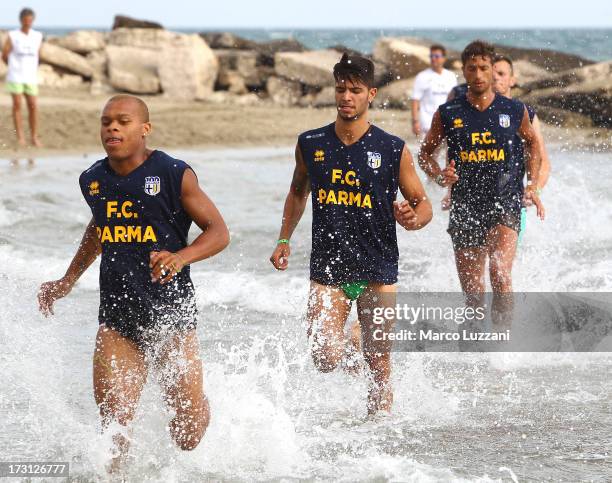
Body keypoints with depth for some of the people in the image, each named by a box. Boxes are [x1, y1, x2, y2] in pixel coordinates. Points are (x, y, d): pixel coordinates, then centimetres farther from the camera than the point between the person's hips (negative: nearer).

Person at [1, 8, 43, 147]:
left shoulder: (38, 37, 4)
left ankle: (34, 137, 5)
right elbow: (4, 56, 3)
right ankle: (20, 136, 1)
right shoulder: (12, 36, -3)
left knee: (33, 106, -2)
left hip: (31, 77, 2)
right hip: (15, 76, -2)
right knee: (17, 105, -3)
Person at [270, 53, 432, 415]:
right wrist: (284, 239, 11)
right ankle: (349, 348, 26)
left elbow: (423, 203, 2)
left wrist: (414, 218, -21)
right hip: (327, 270, 1)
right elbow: (298, 192, 20)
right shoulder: (310, 145, 2)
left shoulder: (393, 150, -5)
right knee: (327, 360, -9)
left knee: (379, 367, 2)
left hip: (378, 272, -1)